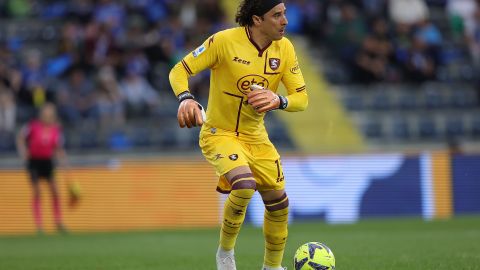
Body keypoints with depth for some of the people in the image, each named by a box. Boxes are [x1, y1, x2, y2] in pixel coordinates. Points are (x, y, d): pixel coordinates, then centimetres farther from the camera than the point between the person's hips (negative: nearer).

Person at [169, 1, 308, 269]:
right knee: (245, 185, -30)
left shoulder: (284, 48, -6)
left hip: (256, 137, 6)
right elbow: (179, 71, -16)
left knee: (278, 202, 7)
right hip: (219, 133, -6)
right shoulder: (225, 41, -20)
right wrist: (186, 98, -37)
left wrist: (278, 101, -28)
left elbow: (302, 98, -5)